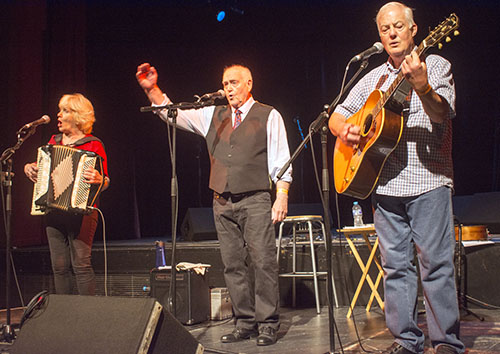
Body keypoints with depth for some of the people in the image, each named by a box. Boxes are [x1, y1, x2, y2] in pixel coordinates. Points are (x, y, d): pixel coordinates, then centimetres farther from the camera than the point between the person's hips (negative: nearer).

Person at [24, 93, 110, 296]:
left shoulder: (93, 145, -3)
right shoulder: (55, 141, 16)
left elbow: (105, 183, -7)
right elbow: (42, 167, 27)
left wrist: (98, 179, -30)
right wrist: (29, 168, 6)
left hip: (81, 212, -6)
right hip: (54, 213, 6)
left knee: (81, 264, -10)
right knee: (59, 267, 7)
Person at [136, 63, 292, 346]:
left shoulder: (269, 116, 5)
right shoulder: (213, 116, 17)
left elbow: (281, 161, 0)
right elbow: (174, 114, 14)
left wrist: (282, 197, -9)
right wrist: (152, 90, 1)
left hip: (255, 200, -4)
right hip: (223, 203, 5)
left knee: (263, 262, -8)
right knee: (233, 265, 5)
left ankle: (268, 325, -1)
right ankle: (245, 323, 13)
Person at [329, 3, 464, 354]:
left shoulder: (435, 65, 3)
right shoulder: (373, 78, 17)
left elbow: (443, 114, -14)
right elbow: (337, 115, 20)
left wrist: (421, 85, -33)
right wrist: (344, 129, -3)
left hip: (428, 181, -5)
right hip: (385, 183, 5)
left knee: (436, 264, -5)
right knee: (395, 265, 6)